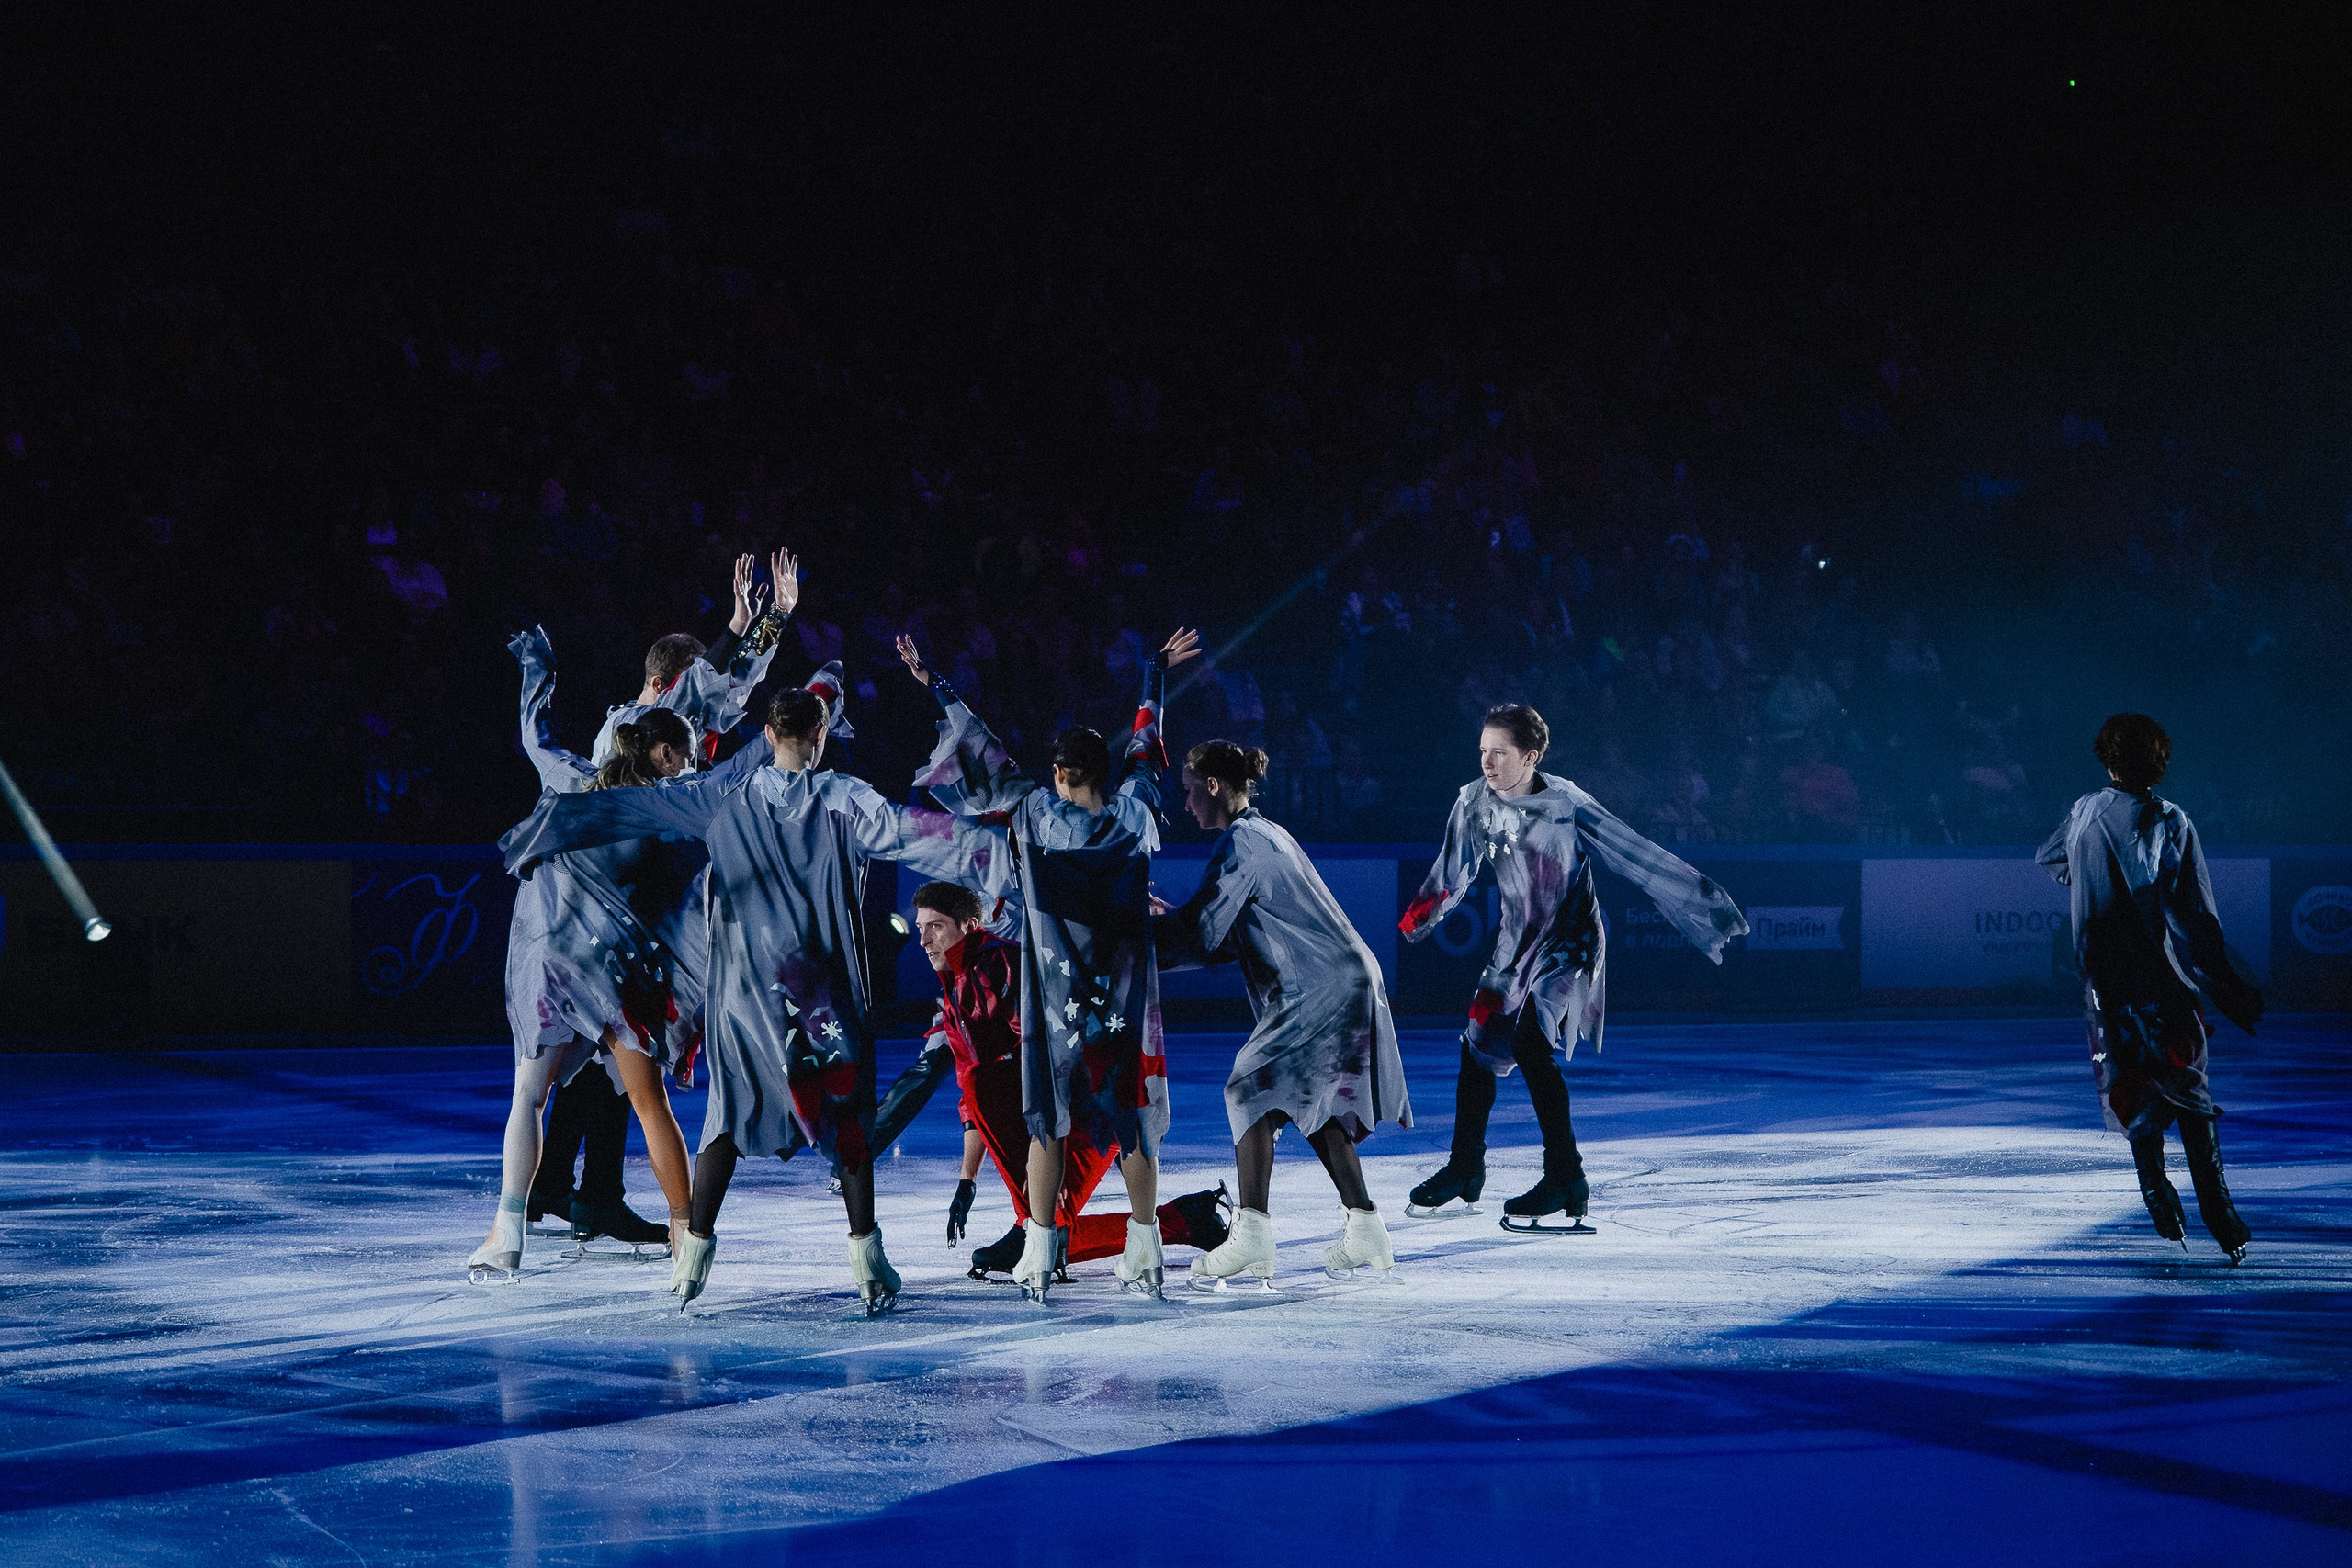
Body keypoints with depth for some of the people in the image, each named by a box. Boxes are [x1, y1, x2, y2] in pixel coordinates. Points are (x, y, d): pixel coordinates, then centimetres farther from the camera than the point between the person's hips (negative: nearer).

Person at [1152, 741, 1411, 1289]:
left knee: (1250, 1089, -9)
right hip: (1349, 981, 10)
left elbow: (1202, 933, -14)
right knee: (1316, 1105, 16)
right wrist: (1171, 918, 21)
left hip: (1318, 990, -10)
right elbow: (1233, 933, 25)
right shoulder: (1267, 833, 20)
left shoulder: (1240, 842, -11)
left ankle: (1252, 1235, -16)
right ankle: (1366, 1230, 15)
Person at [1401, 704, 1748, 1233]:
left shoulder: (1565, 803, -20)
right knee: (1479, 1044, 7)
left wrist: (1704, 901, -16)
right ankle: (1464, 1174, 25)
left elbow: (1636, 856, -17)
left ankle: (1566, 1183, -13)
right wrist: (1421, 913, 7)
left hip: (1569, 941, -6)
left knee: (1530, 1042, -21)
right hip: (1515, 943, 6)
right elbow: (1453, 873, 12)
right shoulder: (1475, 802, -5)